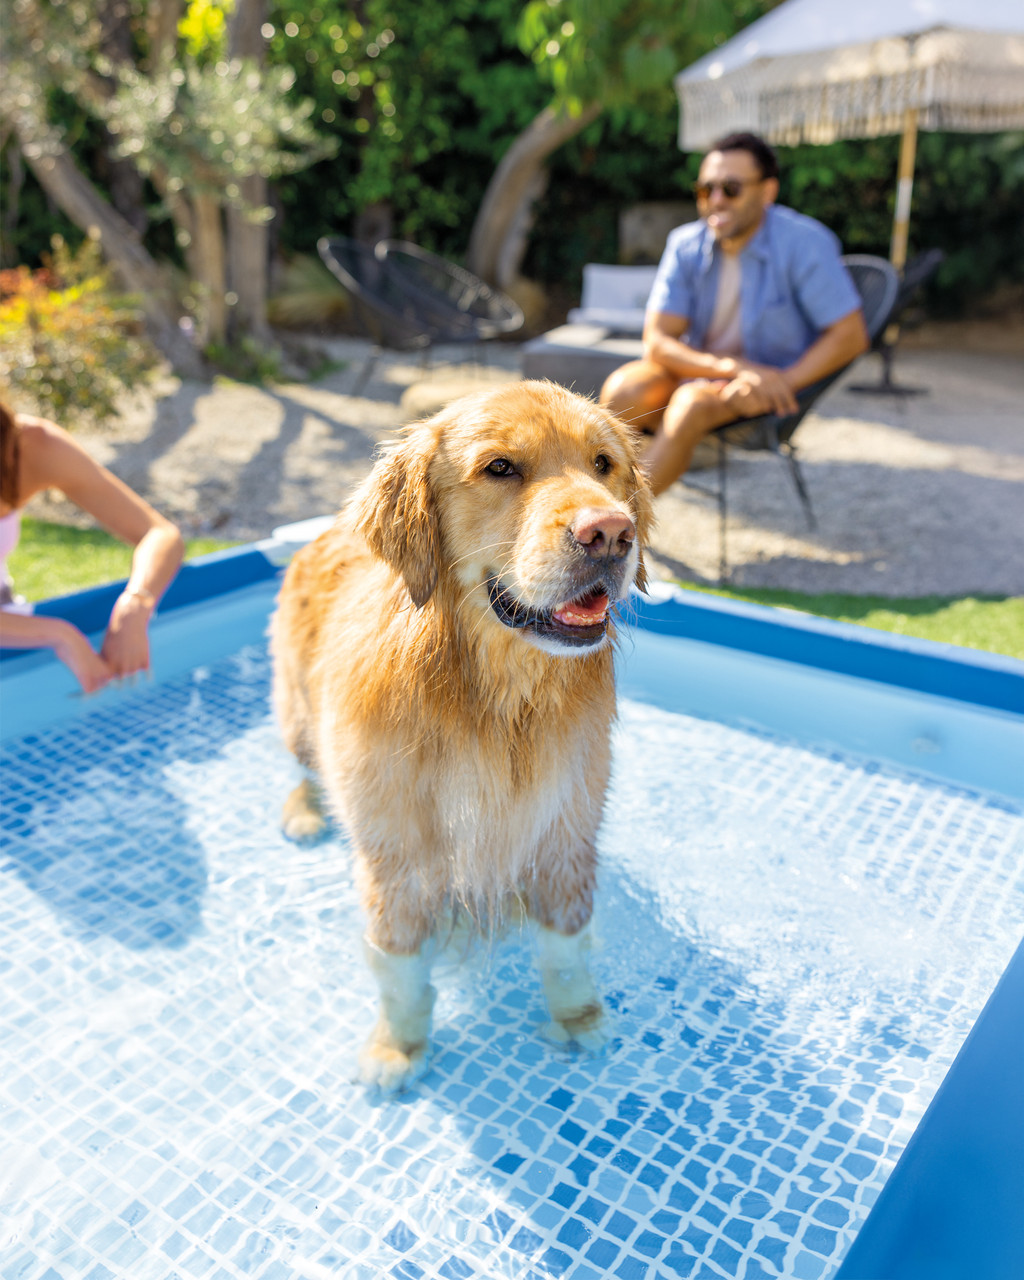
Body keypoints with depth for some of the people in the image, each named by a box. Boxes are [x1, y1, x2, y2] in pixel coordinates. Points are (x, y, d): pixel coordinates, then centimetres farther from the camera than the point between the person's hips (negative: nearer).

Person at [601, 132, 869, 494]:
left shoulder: (804, 243, -14)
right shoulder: (686, 244, -4)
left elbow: (850, 335, -15)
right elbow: (657, 341, -11)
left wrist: (784, 382, -27)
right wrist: (734, 366, -27)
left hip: (772, 380, -3)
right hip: (699, 368, 4)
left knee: (692, 403, -34)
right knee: (622, 389, -28)